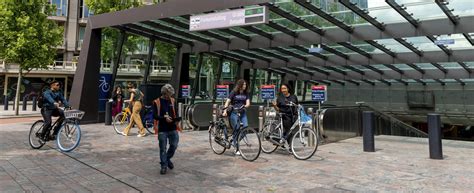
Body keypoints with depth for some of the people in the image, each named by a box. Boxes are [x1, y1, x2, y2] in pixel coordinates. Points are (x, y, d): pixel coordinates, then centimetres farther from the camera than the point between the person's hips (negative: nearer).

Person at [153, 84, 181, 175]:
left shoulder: (172, 100, 8)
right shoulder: (156, 102, -4)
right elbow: (155, 116, -8)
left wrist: (176, 119, -5)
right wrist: (164, 118, -23)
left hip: (173, 128, 4)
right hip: (162, 129, -3)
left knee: (174, 145, 5)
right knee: (163, 148, 3)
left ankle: (168, 159, 31)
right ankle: (164, 165, 17)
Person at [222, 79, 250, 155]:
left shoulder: (246, 93, 10)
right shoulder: (234, 92, -1)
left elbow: (248, 103, 1)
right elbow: (228, 101, -6)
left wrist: (246, 106, -23)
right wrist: (225, 111, -19)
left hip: (242, 112, 4)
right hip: (234, 112, -4)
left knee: (245, 126, -15)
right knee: (236, 129, -5)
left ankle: (235, 140, 9)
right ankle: (236, 149, 4)